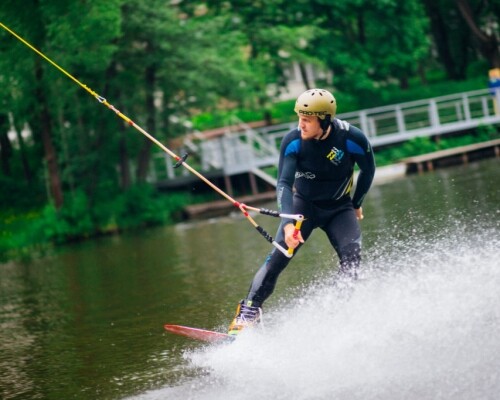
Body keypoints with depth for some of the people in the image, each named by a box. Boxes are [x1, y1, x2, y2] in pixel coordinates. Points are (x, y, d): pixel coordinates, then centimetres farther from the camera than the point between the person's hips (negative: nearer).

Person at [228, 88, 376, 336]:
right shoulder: (294, 141, -22)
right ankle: (249, 312, -15)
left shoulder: (352, 139, -22)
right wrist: (288, 223, -43)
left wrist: (356, 204, 8)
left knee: (351, 255, -23)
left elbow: (368, 170, -2)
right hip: (304, 204, 0)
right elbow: (284, 183, -28)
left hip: (339, 208, 0)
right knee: (278, 256, -17)